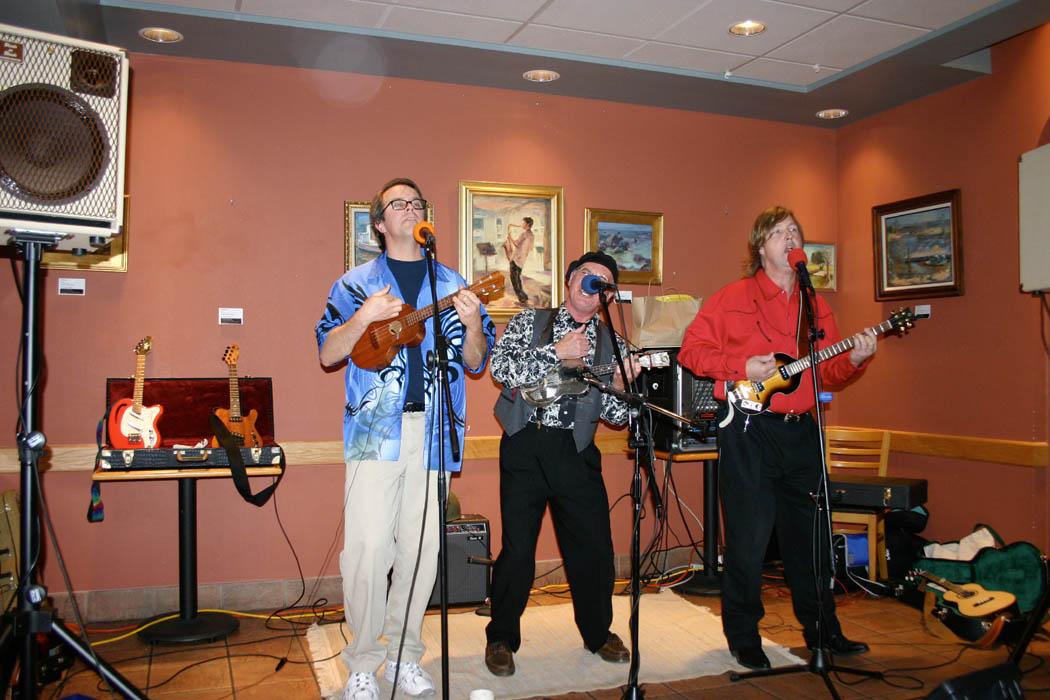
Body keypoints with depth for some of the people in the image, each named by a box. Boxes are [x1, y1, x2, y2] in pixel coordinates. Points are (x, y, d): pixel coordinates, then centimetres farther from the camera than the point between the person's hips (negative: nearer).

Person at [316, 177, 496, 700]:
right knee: (368, 545, -7)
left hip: (432, 429, 2)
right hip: (375, 428, -2)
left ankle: (404, 654, 21)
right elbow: (328, 355, 2)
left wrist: (472, 324, -9)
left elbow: (475, 364, 11)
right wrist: (366, 316, -14)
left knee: (422, 547, 5)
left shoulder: (451, 285, 15)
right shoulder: (356, 283, 9)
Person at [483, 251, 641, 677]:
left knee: (595, 546, 5)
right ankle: (501, 638, 19)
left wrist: (621, 387, -13)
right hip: (525, 446, -2)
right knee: (517, 548, -2)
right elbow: (501, 367, -9)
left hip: (575, 451, 3)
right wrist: (558, 351, -11)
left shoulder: (611, 345, 12)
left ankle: (597, 633, 30)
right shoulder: (529, 322, 8)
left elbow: (616, 417, 7)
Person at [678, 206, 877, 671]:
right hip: (747, 431, -5)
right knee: (749, 538, -1)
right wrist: (742, 368, -14)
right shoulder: (732, 297, 0)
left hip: (801, 430, 5)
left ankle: (821, 629, 30)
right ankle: (742, 635, 16)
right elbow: (692, 350, -3)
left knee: (809, 533, 14)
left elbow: (829, 369, 15)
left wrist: (854, 359, -5)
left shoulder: (815, 305, 15)